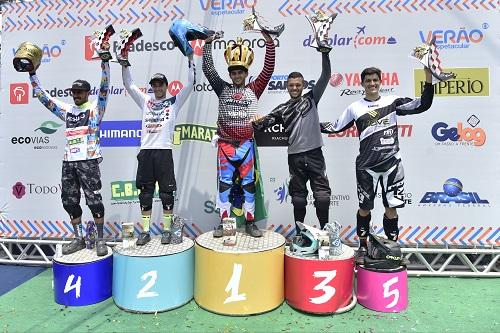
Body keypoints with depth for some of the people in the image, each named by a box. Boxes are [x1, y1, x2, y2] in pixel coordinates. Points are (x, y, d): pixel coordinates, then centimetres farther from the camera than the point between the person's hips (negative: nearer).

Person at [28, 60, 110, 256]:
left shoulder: (95, 107, 4)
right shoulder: (66, 109, 19)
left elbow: (104, 87, -7)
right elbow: (42, 96, 23)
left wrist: (105, 61, -14)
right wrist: (32, 74, 18)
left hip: (88, 161, -6)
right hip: (68, 162, 6)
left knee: (94, 201, -6)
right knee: (70, 202, 8)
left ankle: (100, 240, 5)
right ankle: (79, 239, 20)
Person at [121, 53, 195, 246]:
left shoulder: (174, 102, 10)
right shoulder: (145, 101, 18)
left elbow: (190, 84, 4)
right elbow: (128, 84, 19)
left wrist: (190, 60, 1)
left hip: (164, 152, -3)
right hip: (145, 152, 3)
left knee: (167, 193, 1)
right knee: (145, 194, 6)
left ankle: (167, 230, 11)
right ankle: (145, 232, 15)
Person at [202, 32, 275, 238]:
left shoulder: (253, 90, 8)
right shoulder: (222, 89, 9)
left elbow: (268, 70, 2)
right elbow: (208, 69, 4)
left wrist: (269, 43, -4)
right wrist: (208, 44, -1)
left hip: (246, 144, 0)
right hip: (225, 144, 0)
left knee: (248, 184, 5)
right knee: (224, 184, 4)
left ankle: (250, 223, 15)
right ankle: (223, 222, 14)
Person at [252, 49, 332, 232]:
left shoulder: (311, 99, 7)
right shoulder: (282, 109, 10)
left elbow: (325, 77, 0)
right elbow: (263, 123, 4)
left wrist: (324, 53, -8)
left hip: (314, 154, -1)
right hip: (295, 157, 1)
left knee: (323, 195, -4)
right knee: (298, 197, 9)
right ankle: (300, 233, 21)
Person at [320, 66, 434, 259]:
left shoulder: (392, 102, 5)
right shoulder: (355, 108, 6)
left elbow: (423, 104, -1)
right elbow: (336, 127, 13)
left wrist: (428, 75, -9)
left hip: (392, 163, 0)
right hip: (366, 165, 0)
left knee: (392, 207, 4)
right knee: (365, 207, 8)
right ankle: (363, 246, 26)